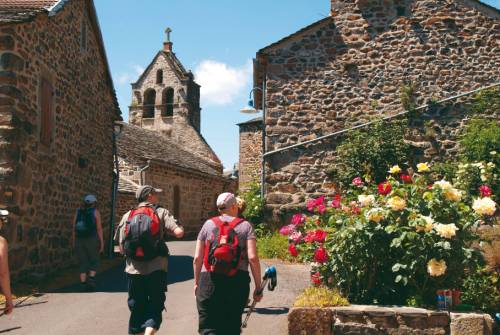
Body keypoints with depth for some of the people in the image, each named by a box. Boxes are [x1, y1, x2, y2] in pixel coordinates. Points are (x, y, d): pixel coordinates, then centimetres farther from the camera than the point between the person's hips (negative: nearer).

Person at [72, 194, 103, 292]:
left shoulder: (78, 212, 9)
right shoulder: (95, 212, -1)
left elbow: (74, 228, 7)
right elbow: (99, 228, -6)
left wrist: (74, 243, 12)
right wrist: (102, 243, -3)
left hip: (79, 240, 3)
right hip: (92, 240, -3)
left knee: (83, 264, 9)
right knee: (94, 262, 11)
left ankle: (83, 285, 4)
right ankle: (91, 281, -6)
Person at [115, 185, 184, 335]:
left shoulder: (127, 216, 9)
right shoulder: (161, 212, 0)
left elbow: (121, 248, 7)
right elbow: (179, 232, -14)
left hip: (134, 270, 3)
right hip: (156, 269, -3)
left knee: (137, 309, 16)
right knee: (155, 307, 7)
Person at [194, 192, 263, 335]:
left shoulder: (208, 224, 8)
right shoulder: (245, 226, 4)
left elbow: (197, 258, 5)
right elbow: (253, 258, -5)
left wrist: (196, 282, 19)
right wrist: (258, 288, 2)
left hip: (209, 281, 0)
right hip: (238, 281, 0)